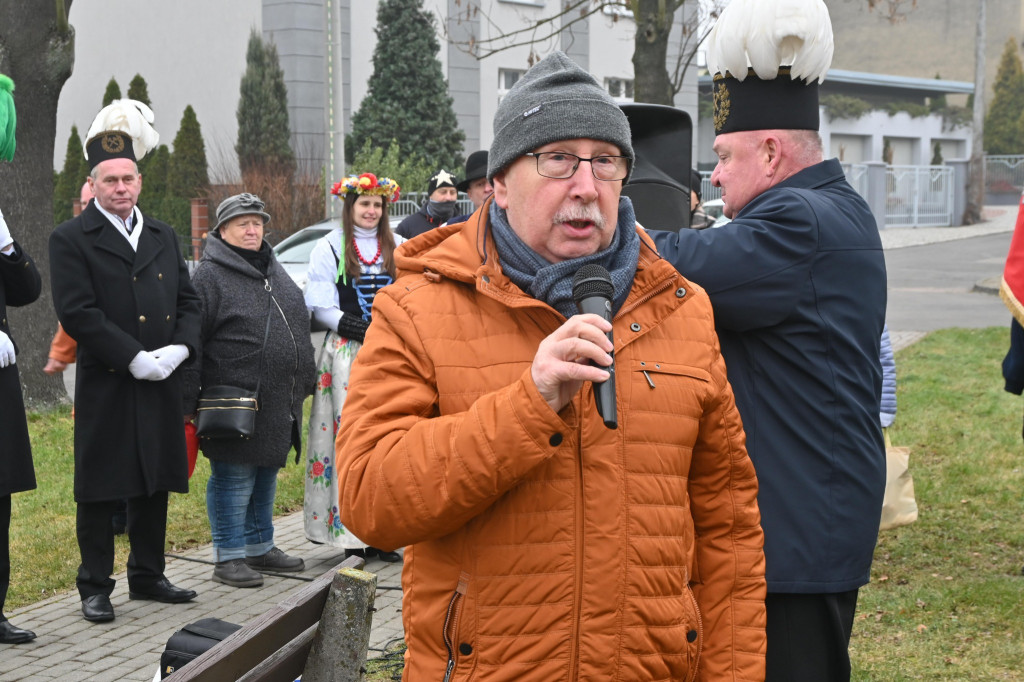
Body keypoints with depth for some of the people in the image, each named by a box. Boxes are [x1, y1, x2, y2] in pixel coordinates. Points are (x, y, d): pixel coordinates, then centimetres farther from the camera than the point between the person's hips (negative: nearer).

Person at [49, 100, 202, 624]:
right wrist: (134, 357, -18)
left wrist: (179, 348, -6)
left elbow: (188, 299, 14)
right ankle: (95, 587, 10)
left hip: (161, 384, 6)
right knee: (99, 491, 1)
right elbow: (77, 312, -14)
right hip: (105, 388, -5)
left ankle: (147, 576, 25)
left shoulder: (163, 236, 14)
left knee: (154, 485, 13)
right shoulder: (70, 239, -5)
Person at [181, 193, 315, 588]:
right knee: (234, 478, -3)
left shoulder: (273, 271, 17)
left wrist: (303, 384, 23)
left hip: (278, 405, 8)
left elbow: (297, 326, 26)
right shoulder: (209, 276, -9)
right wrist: (188, 403, -16)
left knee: (266, 475, 16)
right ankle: (229, 558, 5)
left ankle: (260, 547, 28)